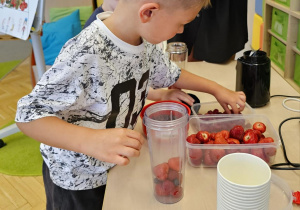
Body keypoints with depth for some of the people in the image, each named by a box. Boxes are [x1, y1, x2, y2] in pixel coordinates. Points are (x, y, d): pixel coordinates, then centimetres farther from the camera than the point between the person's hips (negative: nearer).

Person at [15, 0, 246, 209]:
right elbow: (28, 115, -32)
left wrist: (216, 89, 9)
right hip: (75, 177, -6)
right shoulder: (85, 55, -35)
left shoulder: (145, 42, -10)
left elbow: (169, 74, 10)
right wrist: (91, 140, -47)